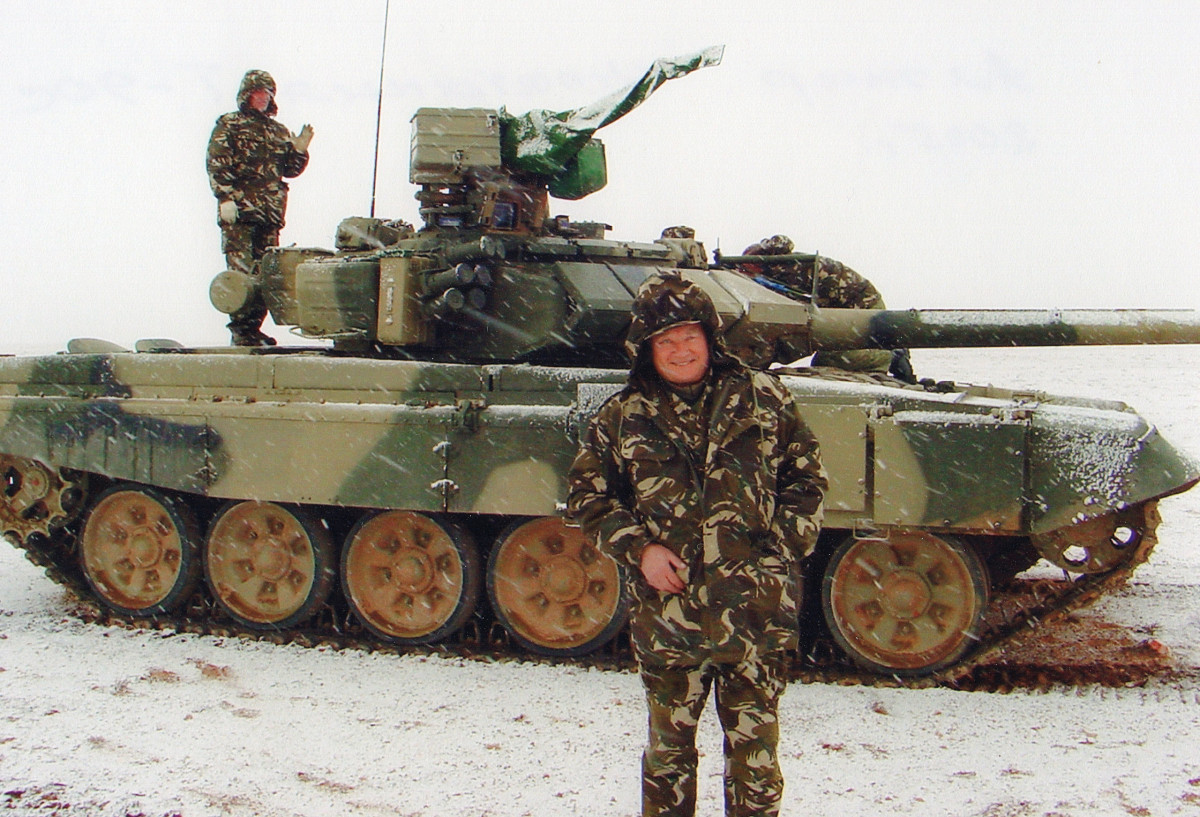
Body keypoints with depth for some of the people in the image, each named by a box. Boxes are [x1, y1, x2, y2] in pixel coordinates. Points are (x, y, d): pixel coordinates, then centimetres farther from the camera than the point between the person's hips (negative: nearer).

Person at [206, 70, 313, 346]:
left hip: (270, 214, 6)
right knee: (242, 272, -10)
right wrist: (225, 198, -15)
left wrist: (299, 152, 2)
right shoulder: (228, 126, 5)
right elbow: (216, 165, -4)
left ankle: (253, 327, 13)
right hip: (239, 211, -5)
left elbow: (289, 170, 22)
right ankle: (240, 330, -7)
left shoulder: (278, 132, 21)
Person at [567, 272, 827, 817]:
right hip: (666, 614, 1)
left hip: (756, 614, 0)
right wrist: (638, 549, -5)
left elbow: (807, 477, 11)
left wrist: (787, 543, -1)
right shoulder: (622, 418, 4)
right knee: (669, 750, 12)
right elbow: (586, 497, 9)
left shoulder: (764, 398, 4)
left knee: (755, 751, 5)